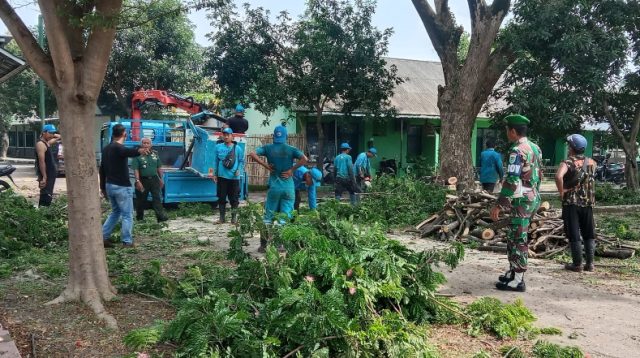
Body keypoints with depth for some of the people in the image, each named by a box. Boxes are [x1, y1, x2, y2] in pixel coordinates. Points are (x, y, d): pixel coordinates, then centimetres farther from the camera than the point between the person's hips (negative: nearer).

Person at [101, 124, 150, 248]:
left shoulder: (106, 149, 11)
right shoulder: (118, 148, -16)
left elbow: (102, 169, 17)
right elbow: (129, 152, -42)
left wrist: (103, 187, 24)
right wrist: (139, 151, -63)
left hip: (109, 185, 8)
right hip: (122, 187, -8)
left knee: (115, 212, 22)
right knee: (127, 215, 2)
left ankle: (103, 236, 17)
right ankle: (127, 242, 4)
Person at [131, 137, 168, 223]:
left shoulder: (155, 154, 7)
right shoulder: (137, 155, -7)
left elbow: (159, 168, 14)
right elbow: (135, 169, -13)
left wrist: (161, 179, 13)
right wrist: (137, 181, -22)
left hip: (154, 179, 3)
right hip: (143, 180, -3)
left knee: (157, 198, -6)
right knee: (141, 199, 9)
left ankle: (161, 216, -11)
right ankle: (139, 217, 23)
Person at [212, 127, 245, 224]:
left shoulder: (238, 148, -2)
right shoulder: (218, 147, 2)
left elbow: (241, 161, 4)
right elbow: (215, 161, 7)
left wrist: (239, 170, -12)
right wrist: (215, 174, 6)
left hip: (234, 177, -1)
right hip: (222, 176, 1)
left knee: (234, 198, 4)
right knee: (221, 197, 6)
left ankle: (234, 217, 16)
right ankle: (222, 217, 16)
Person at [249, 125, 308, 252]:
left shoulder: (268, 148, 1)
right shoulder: (291, 149, -1)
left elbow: (252, 154, -10)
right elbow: (304, 159, -15)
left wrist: (266, 166, -5)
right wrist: (292, 169, -7)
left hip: (274, 187, 0)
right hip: (288, 188, 0)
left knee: (268, 217, 7)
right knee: (285, 217, 6)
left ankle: (263, 245, 7)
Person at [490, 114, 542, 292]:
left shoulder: (517, 151, -18)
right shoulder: (535, 148, 11)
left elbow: (512, 181, -24)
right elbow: (539, 175, 17)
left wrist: (499, 205, -21)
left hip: (522, 201, -9)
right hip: (533, 199, 9)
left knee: (518, 239, -3)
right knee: (515, 237, 18)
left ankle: (518, 280, 3)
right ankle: (513, 271, 28)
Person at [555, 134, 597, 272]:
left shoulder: (568, 163, -12)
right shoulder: (591, 162, 6)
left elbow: (559, 176, -30)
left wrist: (561, 192, -18)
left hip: (571, 203, -4)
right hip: (588, 203, 5)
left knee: (574, 235, 2)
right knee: (589, 234, 13)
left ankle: (577, 264, 6)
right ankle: (589, 263, 15)